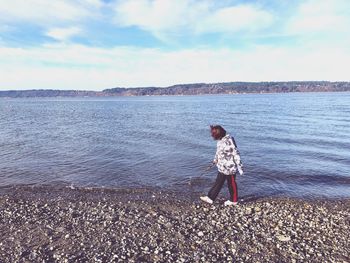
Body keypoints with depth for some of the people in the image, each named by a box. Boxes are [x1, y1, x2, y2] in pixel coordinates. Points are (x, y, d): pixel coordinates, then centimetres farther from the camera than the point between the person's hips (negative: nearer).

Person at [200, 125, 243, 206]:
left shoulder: (229, 141, -26)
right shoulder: (220, 140, 2)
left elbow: (236, 154, -24)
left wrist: (239, 167, -22)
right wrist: (215, 161, 29)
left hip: (230, 167, -8)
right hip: (222, 167, 8)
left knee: (231, 184, 10)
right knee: (218, 182, 15)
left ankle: (233, 201, 29)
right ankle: (210, 198, 23)